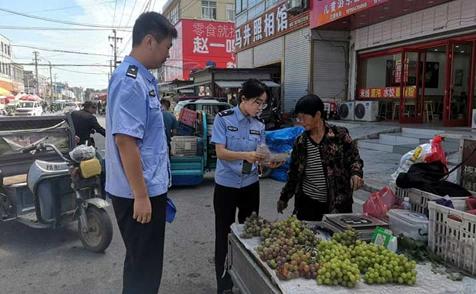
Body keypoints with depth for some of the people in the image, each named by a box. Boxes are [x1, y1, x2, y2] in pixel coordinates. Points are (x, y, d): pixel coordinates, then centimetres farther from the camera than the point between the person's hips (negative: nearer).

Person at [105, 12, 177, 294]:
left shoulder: (143, 78, 11)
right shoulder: (130, 81, -20)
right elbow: (125, 140, -25)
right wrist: (141, 196, -22)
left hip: (150, 186, 9)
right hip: (139, 192, -9)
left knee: (142, 262, 23)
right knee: (144, 267, 6)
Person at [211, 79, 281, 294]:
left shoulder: (259, 125, 3)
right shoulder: (223, 118, -11)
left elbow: (259, 156, 3)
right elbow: (221, 152, -16)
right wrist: (245, 155, -31)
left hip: (250, 185, 5)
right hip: (226, 185, -4)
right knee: (224, 234, 5)